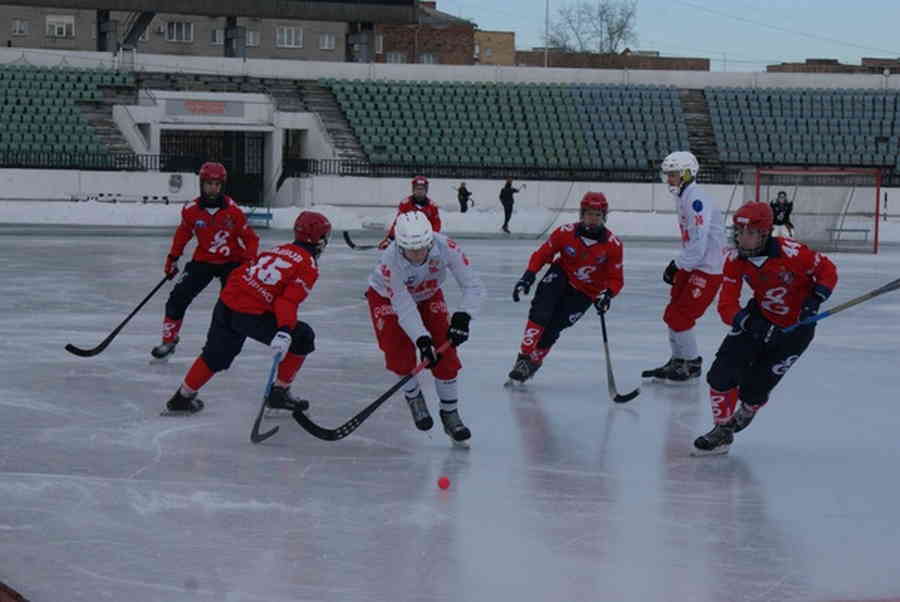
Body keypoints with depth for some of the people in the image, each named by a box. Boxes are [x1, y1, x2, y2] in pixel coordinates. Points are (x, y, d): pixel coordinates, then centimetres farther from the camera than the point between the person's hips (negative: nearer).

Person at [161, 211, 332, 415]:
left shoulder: (279, 249, 19)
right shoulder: (309, 265, -3)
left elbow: (239, 272, 24)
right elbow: (288, 301, -18)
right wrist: (284, 332, -28)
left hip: (227, 302, 7)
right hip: (252, 315, -7)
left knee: (215, 356, 25)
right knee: (302, 338, 8)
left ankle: (182, 398, 34)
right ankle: (279, 392, 13)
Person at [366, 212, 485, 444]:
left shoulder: (445, 247, -35)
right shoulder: (390, 261, -39)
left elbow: (473, 285, -28)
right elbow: (404, 308, -35)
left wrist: (462, 317, -42)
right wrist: (422, 340, -44)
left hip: (428, 296, 2)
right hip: (387, 297, -2)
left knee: (444, 352, -6)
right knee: (399, 354, -14)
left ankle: (450, 415, 10)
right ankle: (414, 399, 17)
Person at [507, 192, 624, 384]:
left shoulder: (613, 245, -15)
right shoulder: (566, 233, -16)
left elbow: (615, 278, -8)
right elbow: (542, 254, -6)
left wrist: (607, 295, -28)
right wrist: (528, 277, -18)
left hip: (584, 293, -1)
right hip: (561, 276, 1)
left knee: (552, 328, -10)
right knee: (540, 312, -24)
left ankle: (533, 362, 8)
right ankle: (524, 356, -18)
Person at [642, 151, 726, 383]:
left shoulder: (696, 200, -22)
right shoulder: (682, 198, 12)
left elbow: (698, 244, -26)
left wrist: (677, 265, -15)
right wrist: (677, 265, 11)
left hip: (708, 270, -10)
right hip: (691, 266, 10)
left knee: (679, 317, -8)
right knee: (672, 315, 12)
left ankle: (693, 366, 7)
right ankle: (678, 362, 26)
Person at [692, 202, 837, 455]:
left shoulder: (791, 253, -29)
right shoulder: (735, 260, -14)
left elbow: (826, 269, -14)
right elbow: (726, 304, -17)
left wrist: (815, 299, -28)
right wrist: (747, 321, -36)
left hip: (795, 327, -4)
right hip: (759, 317, 4)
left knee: (754, 387, -3)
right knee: (721, 374, -10)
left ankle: (747, 412, 36)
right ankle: (722, 431, 13)